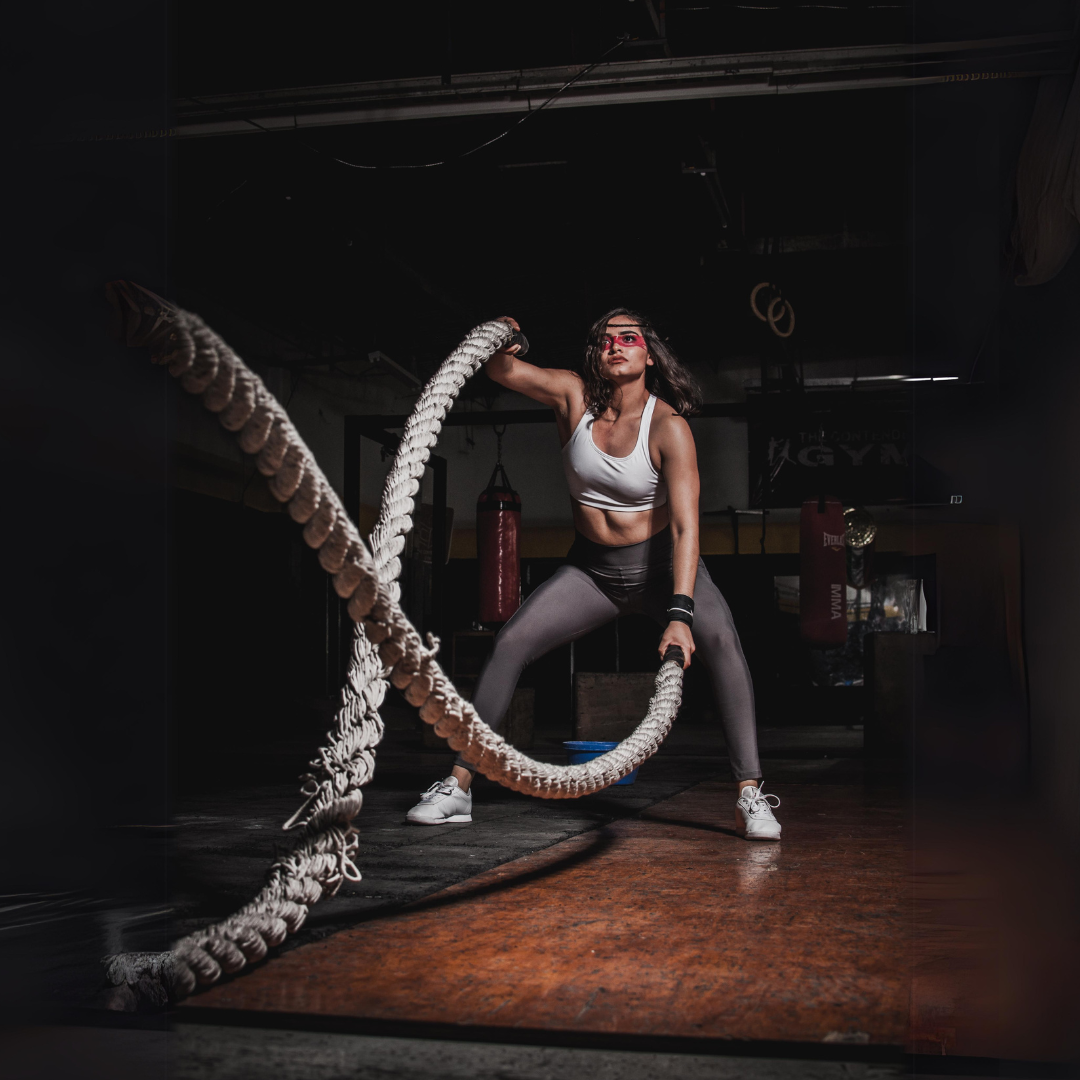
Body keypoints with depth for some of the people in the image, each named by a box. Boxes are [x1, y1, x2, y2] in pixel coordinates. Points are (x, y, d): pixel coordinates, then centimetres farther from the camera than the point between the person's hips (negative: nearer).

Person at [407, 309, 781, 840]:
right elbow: (501, 370, -9)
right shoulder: (574, 396, -9)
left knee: (720, 638, -29)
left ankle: (751, 795, -26)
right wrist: (499, 345, -34)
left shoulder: (669, 427, -21)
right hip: (591, 567, 3)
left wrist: (679, 614, -39)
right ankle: (458, 785, -3)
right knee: (510, 642, -11)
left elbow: (686, 526, -28)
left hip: (660, 563, -3)